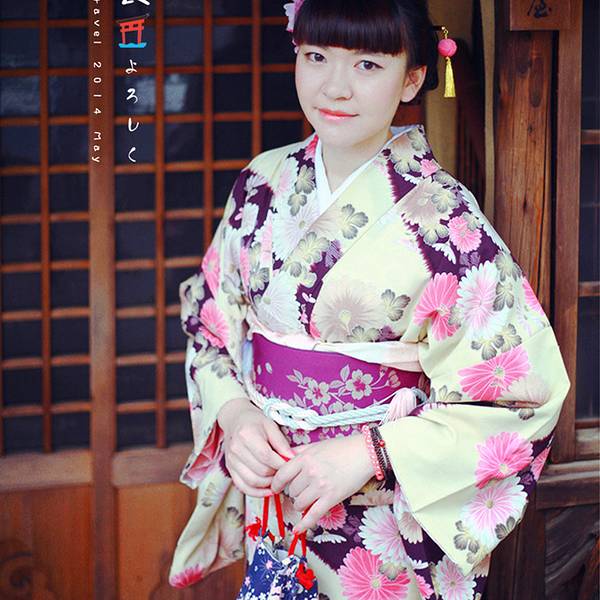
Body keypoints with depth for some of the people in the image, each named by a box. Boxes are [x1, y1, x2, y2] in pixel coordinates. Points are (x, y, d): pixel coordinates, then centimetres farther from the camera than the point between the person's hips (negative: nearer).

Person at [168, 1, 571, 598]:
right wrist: (235, 415, -13)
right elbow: (208, 322, 7)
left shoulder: (441, 213, -17)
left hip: (391, 517, -4)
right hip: (270, 494, 4)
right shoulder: (265, 184, -3)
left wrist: (368, 453, -22)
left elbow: (526, 392, -17)